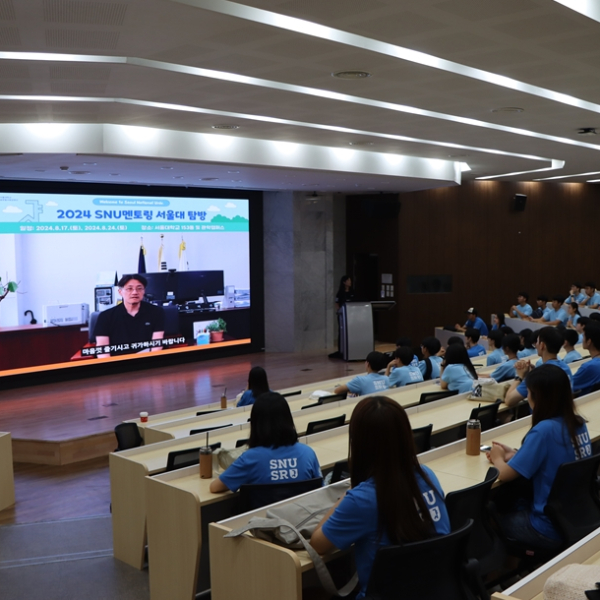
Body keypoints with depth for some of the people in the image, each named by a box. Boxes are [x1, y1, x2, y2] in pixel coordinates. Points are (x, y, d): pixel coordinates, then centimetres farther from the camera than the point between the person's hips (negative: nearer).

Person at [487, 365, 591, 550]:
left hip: (553, 529, -7)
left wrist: (498, 458, 2)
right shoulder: (578, 423, -2)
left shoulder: (544, 430, -25)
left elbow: (505, 474, -18)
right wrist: (514, 454, 9)